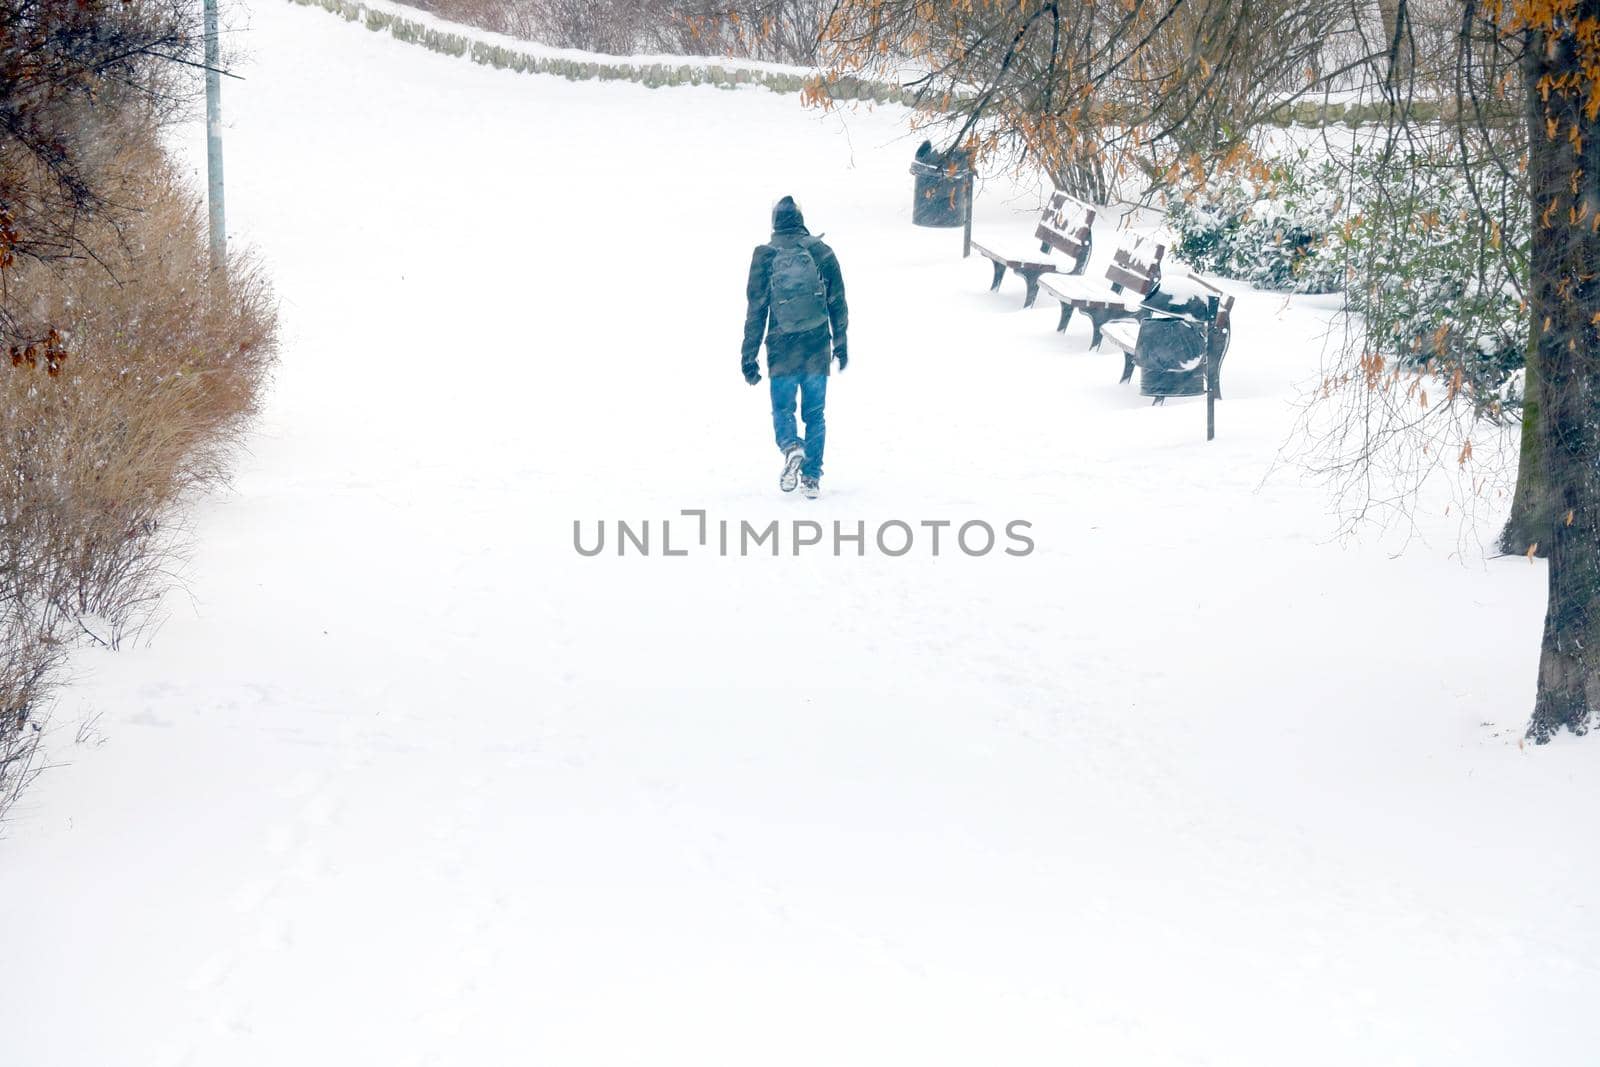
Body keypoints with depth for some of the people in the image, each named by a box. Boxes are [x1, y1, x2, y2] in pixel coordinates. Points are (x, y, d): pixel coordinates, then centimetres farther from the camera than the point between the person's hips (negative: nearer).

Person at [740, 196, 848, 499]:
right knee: (815, 413, 12)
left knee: (782, 409, 9)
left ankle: (791, 448, -21)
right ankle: (812, 477, 10)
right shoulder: (822, 252, 0)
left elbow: (756, 311, -3)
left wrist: (748, 357, 2)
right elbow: (838, 304, 6)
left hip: (782, 351, -2)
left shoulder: (764, 256, -4)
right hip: (817, 349, 2)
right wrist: (840, 344, 18)